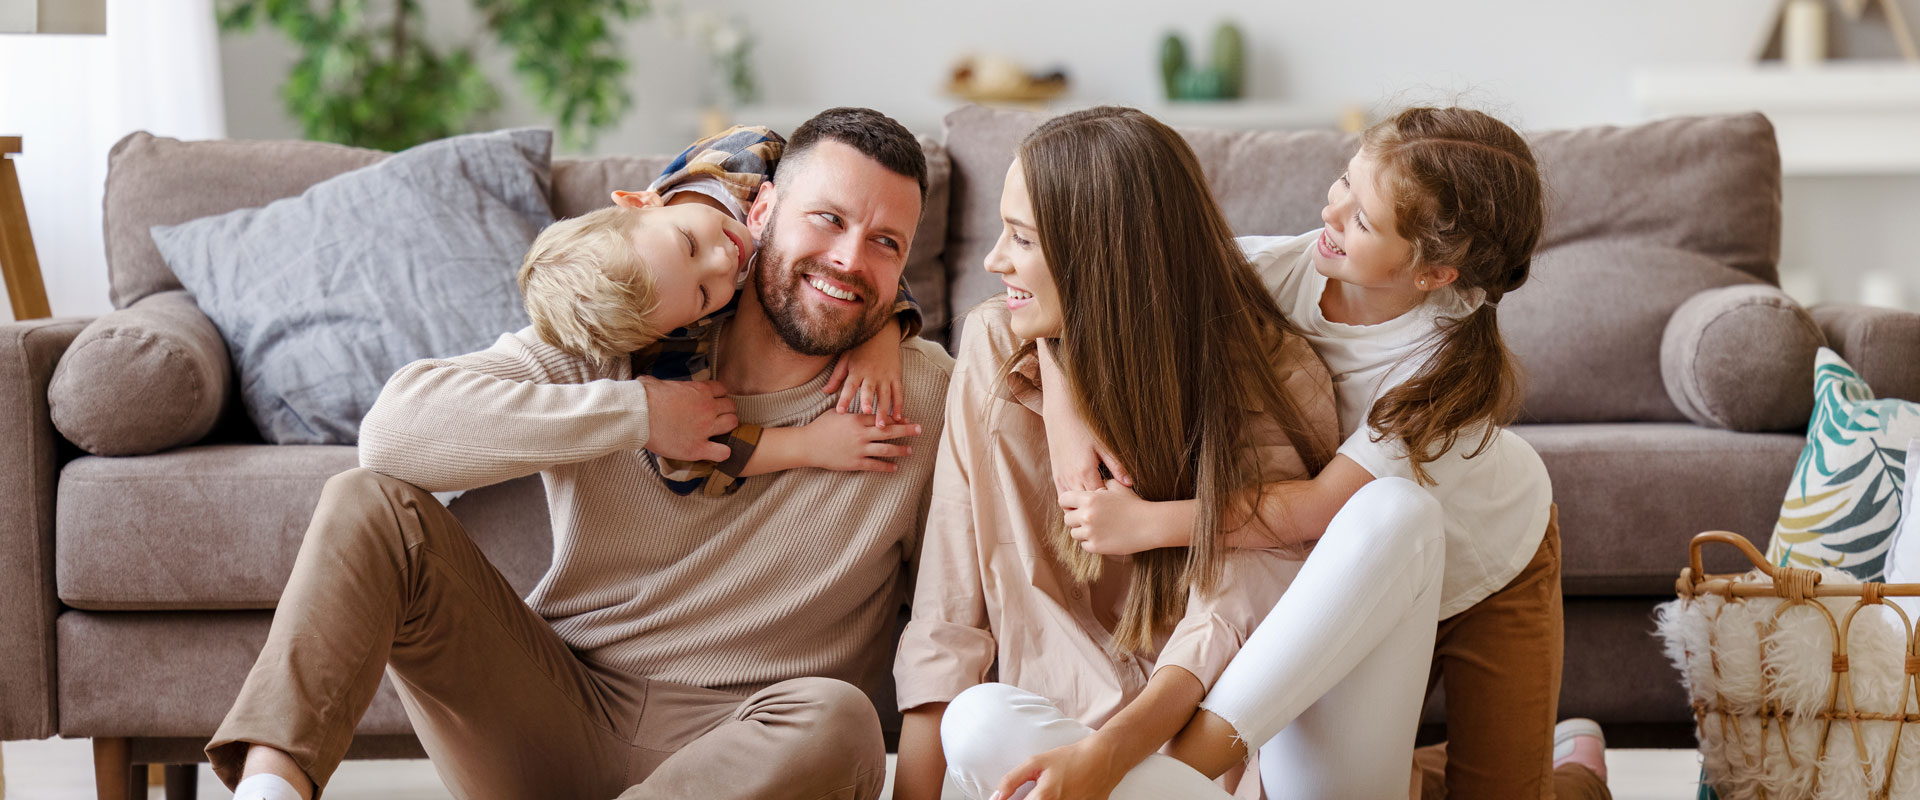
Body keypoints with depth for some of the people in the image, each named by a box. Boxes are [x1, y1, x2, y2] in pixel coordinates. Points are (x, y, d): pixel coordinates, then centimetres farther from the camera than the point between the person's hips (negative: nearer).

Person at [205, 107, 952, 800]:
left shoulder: (925, 398, -2)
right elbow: (396, 426, -16)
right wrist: (635, 413, -17)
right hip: (561, 719, 1)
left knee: (834, 720, -37)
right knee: (370, 504, -14)